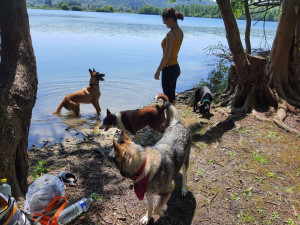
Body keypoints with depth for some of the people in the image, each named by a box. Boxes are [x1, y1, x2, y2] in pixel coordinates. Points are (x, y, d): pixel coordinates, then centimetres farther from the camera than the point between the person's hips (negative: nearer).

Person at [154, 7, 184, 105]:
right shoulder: (180, 32, 6)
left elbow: (166, 56, -21)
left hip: (169, 69, -9)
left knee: (168, 98, 2)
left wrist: (158, 71, -15)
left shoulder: (170, 34, -21)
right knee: (172, 97, 20)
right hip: (176, 68, 10)